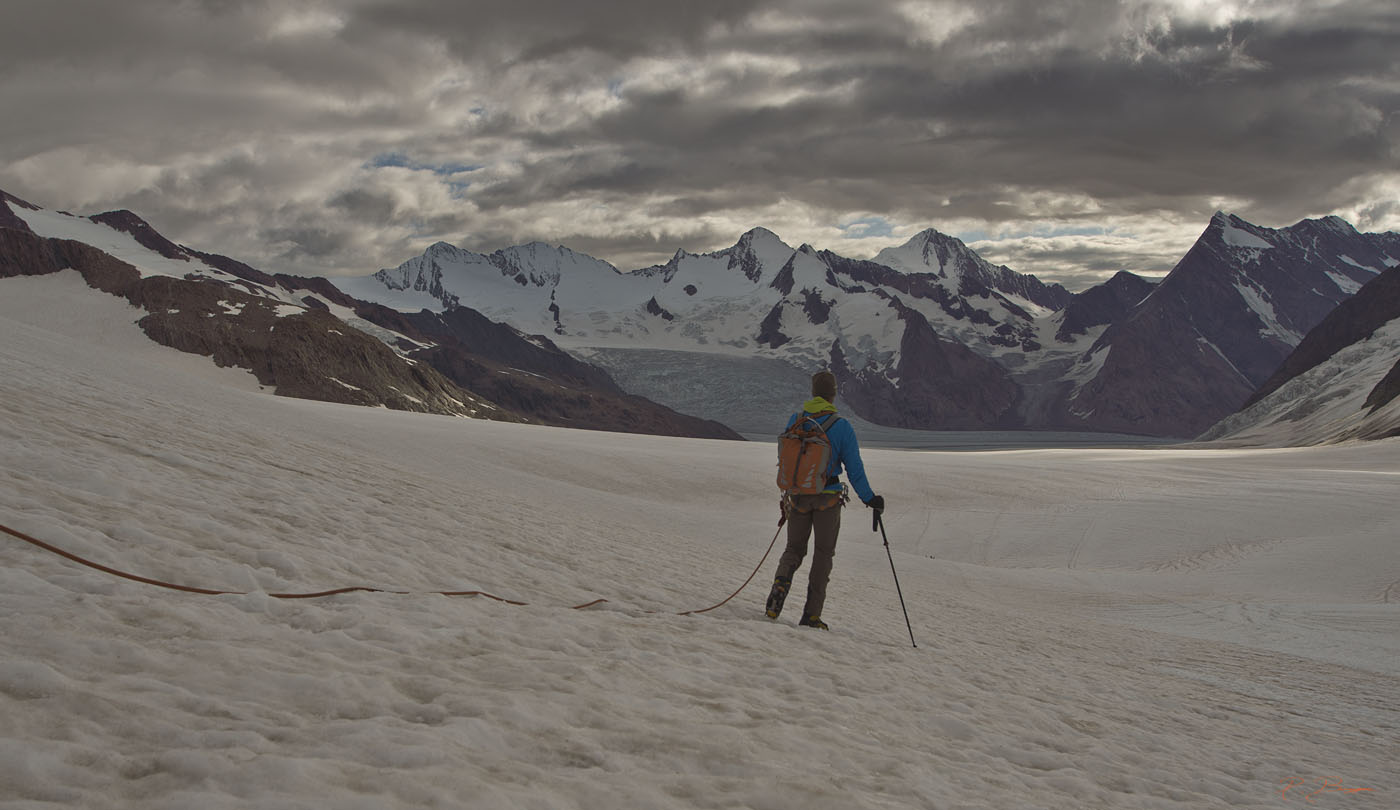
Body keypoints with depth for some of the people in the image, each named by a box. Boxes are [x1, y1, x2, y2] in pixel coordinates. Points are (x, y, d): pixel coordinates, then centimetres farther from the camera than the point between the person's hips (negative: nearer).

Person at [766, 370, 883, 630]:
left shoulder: (794, 421, 0)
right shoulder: (842, 427, -10)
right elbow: (854, 467, -9)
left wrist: (786, 494, 22)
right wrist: (869, 498, 0)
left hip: (798, 497, 2)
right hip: (828, 498, -2)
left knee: (794, 549, 16)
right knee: (823, 555, 8)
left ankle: (781, 582, -17)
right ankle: (811, 615, 4)